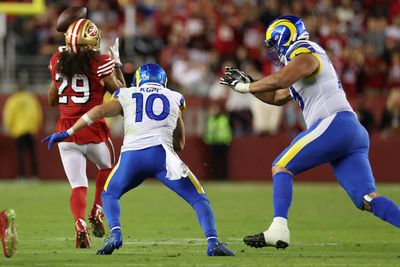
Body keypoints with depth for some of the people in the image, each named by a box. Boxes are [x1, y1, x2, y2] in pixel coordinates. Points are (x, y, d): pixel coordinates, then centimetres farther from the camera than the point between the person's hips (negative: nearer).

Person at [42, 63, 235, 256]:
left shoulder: (127, 96, 22)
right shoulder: (174, 98, 25)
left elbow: (99, 111, 7)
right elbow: (179, 144, 30)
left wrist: (67, 133, 11)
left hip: (131, 156, 1)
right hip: (161, 153, -1)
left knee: (109, 195, 26)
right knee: (198, 198, 9)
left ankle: (115, 233, 0)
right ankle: (213, 242, -13)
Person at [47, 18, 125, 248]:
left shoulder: (58, 61, 3)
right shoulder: (101, 63, -10)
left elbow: (52, 100, 16)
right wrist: (117, 65, 13)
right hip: (94, 130, -2)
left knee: (78, 186, 4)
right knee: (107, 168, 27)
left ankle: (80, 224, -20)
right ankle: (97, 212, 13)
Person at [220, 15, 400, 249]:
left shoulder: (306, 56, -1)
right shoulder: (300, 64, 29)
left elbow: (279, 81, -20)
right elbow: (278, 97, 40)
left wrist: (246, 87, -6)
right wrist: (247, 83, 29)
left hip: (335, 124, -9)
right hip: (354, 133, 9)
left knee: (281, 167, -3)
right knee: (368, 200, -2)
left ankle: (279, 230, -15)